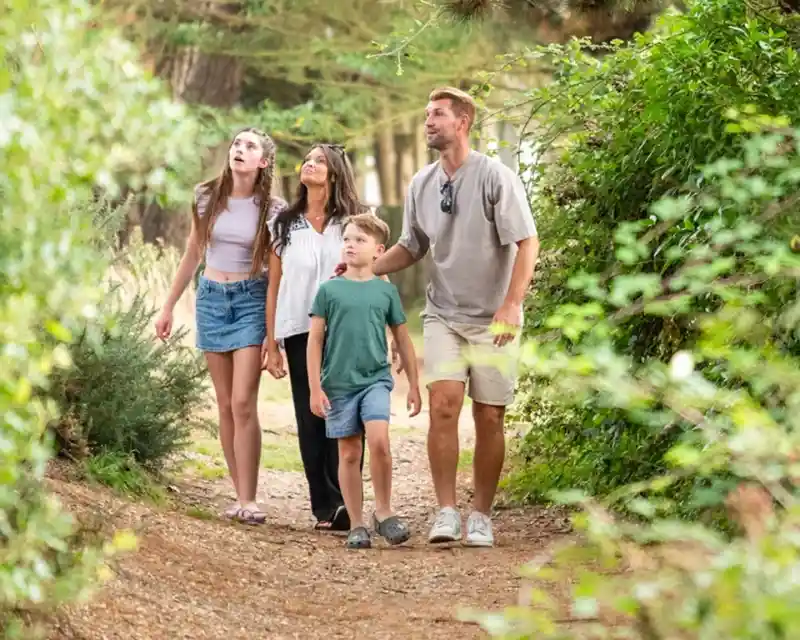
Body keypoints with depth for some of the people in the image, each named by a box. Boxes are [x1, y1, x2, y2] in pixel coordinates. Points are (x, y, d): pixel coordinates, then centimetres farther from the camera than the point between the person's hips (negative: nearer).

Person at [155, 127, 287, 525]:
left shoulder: (272, 209, -5)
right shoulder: (207, 198, 3)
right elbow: (192, 256, 13)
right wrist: (169, 306, 14)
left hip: (252, 301, -3)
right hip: (211, 298, 4)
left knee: (243, 403, -12)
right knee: (225, 405, 4)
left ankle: (247, 500, -10)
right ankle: (240, 495, 9)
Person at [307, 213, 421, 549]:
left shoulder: (386, 291, 6)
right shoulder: (329, 290, 2)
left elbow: (402, 340, 13)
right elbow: (315, 340, 3)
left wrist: (414, 385, 13)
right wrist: (315, 388, -2)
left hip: (376, 379, 0)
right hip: (338, 383, 0)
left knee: (379, 440, -20)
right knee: (349, 453, 5)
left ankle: (384, 511, -3)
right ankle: (356, 525, 12)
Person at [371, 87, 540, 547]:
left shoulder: (496, 177, -10)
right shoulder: (422, 184, 6)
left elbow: (527, 244, -13)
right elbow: (411, 248, 19)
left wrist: (511, 305, -23)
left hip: (493, 320, -3)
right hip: (444, 315, 3)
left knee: (489, 418, 1)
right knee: (443, 405, -14)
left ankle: (481, 517, 13)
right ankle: (447, 513, -10)